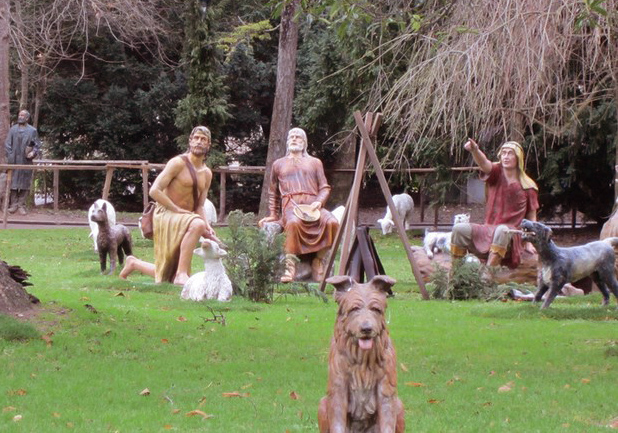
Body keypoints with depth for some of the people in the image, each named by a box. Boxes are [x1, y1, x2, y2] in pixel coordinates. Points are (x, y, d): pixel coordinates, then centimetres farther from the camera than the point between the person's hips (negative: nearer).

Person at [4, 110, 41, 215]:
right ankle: (13, 204, 4)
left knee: (24, 183, -1)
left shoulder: (32, 131, 6)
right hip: (14, 161, 0)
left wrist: (33, 152, -12)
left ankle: (21, 205, 3)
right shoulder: (13, 129, 8)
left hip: (26, 161, 0)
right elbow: (7, 144, 8)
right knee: (13, 182, -2)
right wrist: (10, 157, -4)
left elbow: (37, 145, 8)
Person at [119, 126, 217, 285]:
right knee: (197, 224, -39)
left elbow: (199, 207, 11)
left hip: (182, 219, 8)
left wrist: (207, 227, -8)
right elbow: (154, 191, -16)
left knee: (168, 277, 10)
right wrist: (177, 209, -21)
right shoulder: (178, 163, -10)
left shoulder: (207, 174, 12)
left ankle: (134, 263, 36)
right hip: (165, 215, -8)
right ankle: (181, 274, -36)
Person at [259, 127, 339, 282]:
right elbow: (273, 193, 29)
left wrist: (319, 202, -4)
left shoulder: (314, 162, 24)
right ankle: (290, 265, -38)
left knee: (332, 222, -32)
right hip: (290, 205, -1)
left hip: (312, 205, 1)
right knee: (293, 222, -40)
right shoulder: (278, 164, 25)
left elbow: (325, 188, 16)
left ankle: (318, 260, -18)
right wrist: (273, 215, 21)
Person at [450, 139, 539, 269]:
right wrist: (475, 150, -42)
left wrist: (529, 243, -4)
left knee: (502, 230, -39)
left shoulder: (528, 186, 2)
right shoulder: (496, 173, 4)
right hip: (488, 230, 3)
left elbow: (531, 216, 6)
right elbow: (483, 163, -19)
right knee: (459, 228, -22)